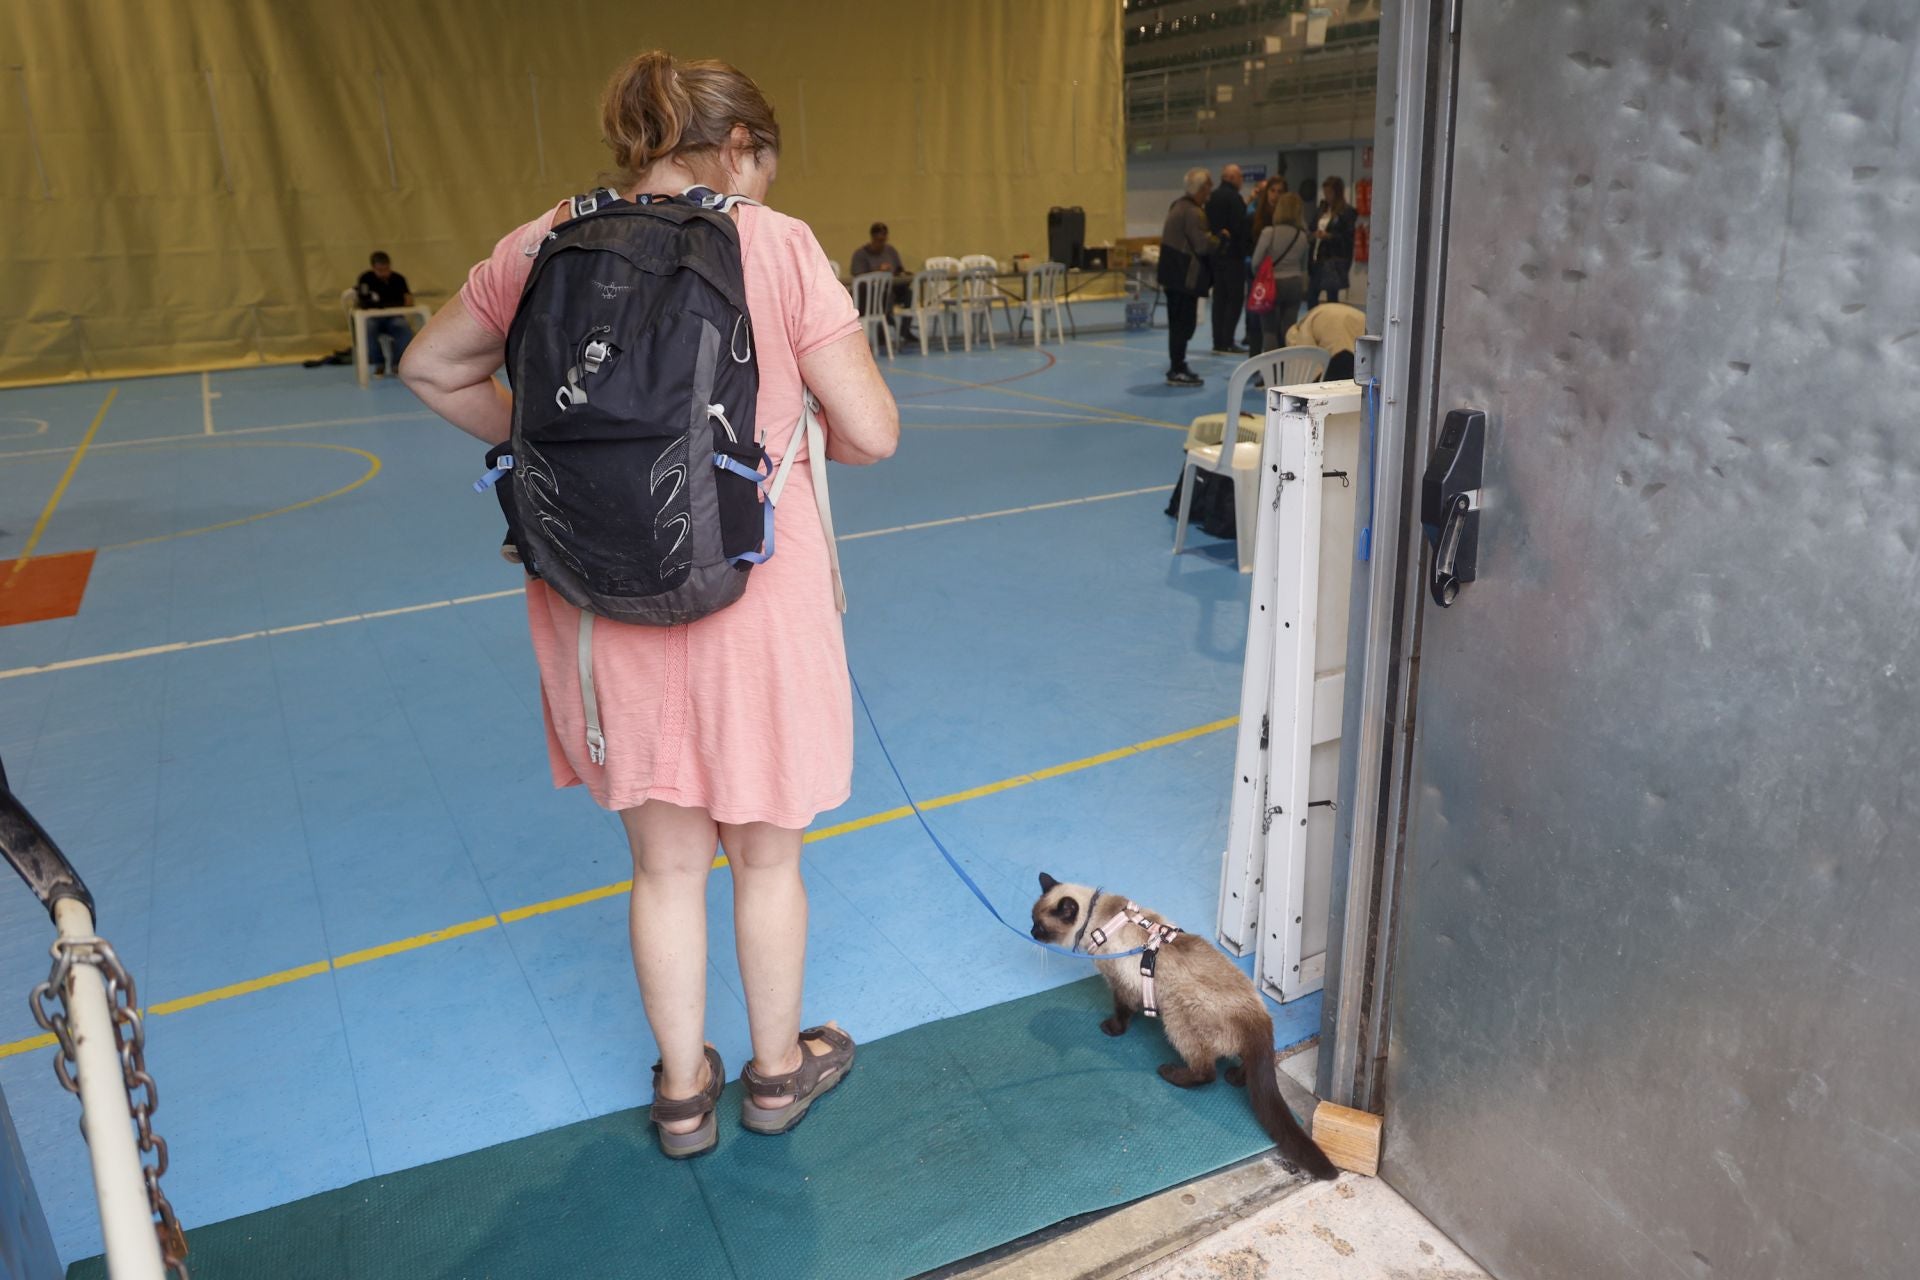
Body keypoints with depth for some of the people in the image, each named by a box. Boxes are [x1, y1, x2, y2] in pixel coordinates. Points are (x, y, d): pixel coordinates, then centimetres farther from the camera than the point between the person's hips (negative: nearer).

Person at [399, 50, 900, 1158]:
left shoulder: (547, 245, 0)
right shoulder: (780, 245, -11)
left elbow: (432, 368, 13)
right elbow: (873, 434, -11)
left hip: (604, 601, 3)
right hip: (752, 593, -3)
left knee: (666, 865, 20)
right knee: (766, 858, 18)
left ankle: (684, 1090, 37)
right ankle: (778, 1070, 39)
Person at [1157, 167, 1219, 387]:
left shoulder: (1179, 205, 12)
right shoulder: (1193, 212, -18)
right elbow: (1203, 246, -20)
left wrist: (1209, 237, 12)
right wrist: (1217, 239, -2)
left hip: (1173, 272, 10)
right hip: (1186, 275, -10)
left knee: (1178, 323, 15)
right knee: (1185, 323, -6)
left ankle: (1177, 367, 22)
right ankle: (1177, 372, -4)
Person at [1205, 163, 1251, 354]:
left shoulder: (1212, 198, 12)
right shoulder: (1233, 197, -13)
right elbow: (1242, 226, -19)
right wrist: (1249, 248, -11)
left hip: (1216, 253, 8)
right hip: (1233, 254, -8)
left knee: (1219, 298, 10)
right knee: (1235, 298, -4)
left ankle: (1218, 342, 10)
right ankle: (1227, 343, -6)